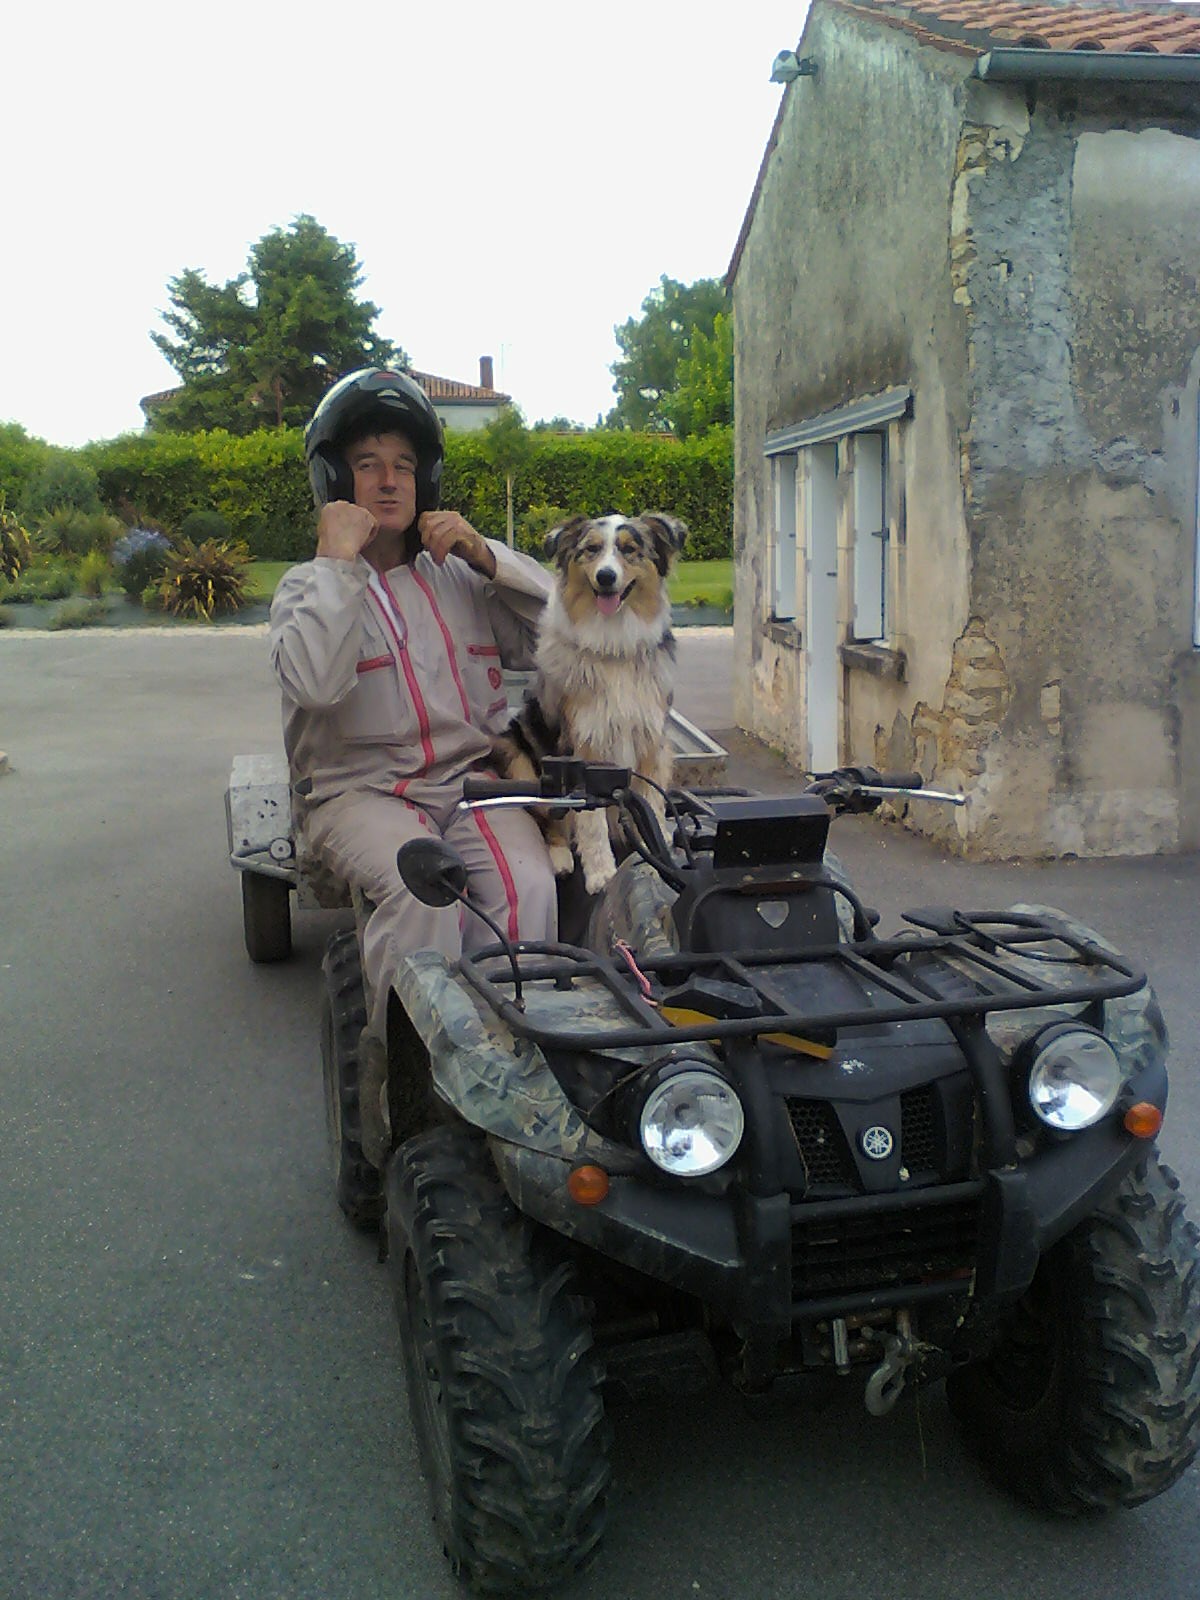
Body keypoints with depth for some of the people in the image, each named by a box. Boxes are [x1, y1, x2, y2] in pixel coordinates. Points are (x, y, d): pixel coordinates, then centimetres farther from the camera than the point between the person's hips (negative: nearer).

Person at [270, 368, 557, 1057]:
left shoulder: (459, 576, 19)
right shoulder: (310, 585, 9)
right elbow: (315, 683, -15)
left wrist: (485, 556, 0)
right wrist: (338, 560, -9)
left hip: (470, 779, 3)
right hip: (359, 789, -3)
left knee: (527, 886, -27)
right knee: (425, 890, -33)